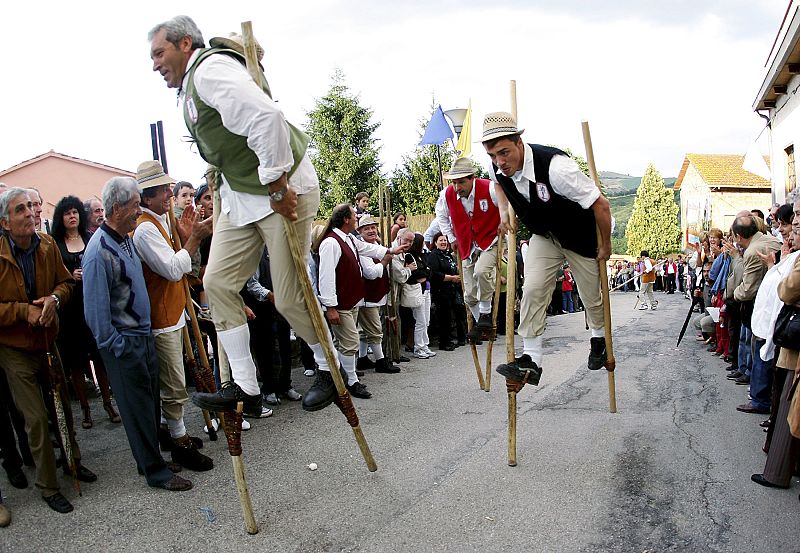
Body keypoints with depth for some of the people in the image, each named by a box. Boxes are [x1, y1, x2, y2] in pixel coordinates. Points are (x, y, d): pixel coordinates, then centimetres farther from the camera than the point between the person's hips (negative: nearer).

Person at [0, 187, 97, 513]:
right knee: (36, 418, 0)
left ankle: (73, 460, 40)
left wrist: (54, 298, -14)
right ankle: (47, 486, 16)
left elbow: (66, 282, 6)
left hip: (49, 340, 4)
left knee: (63, 406, 18)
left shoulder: (47, 245, -4)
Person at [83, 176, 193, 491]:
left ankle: (150, 458, 32)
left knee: (151, 402, 17)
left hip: (143, 335, 9)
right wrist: (116, 347, -15)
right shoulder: (99, 251, -21)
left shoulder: (127, 239, 8)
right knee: (137, 408, 3)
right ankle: (155, 472, 16)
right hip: (124, 344, -9)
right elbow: (96, 310, -20)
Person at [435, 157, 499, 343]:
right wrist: (451, 238, 12)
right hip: (467, 247, 5)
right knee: (470, 296, 4)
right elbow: (441, 215, 15)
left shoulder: (490, 188, -19)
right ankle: (480, 322, 27)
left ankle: (485, 314, -14)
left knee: (481, 271, -34)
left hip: (490, 241, -4)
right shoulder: (447, 195, -7)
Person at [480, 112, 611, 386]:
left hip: (581, 236, -4)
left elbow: (600, 205, -29)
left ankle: (599, 339, 44)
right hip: (544, 235, 4)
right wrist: (504, 210, -5)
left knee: (591, 297, 13)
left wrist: (606, 246, -16)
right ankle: (531, 361, -7)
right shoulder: (498, 167, -19)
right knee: (532, 290, -14)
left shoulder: (555, 166, -40)